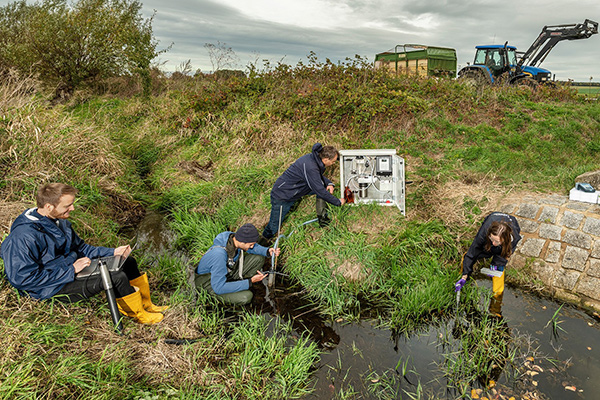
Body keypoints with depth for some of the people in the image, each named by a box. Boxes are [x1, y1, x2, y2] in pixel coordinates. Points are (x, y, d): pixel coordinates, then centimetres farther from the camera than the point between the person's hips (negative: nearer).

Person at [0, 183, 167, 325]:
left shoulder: (59, 221, 3)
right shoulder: (23, 237, -25)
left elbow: (79, 247, 16)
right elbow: (23, 278, -26)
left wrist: (112, 252, 3)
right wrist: (71, 271, -25)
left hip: (71, 268, 9)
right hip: (52, 288, -9)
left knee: (128, 262, 4)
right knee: (117, 277, -24)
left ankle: (146, 304, 14)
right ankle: (139, 315, -1)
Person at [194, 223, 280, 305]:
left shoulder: (234, 236, -18)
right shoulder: (219, 255, -40)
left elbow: (252, 248, 6)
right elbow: (218, 288, -35)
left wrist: (267, 251, -15)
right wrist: (250, 282, -34)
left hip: (227, 270, 7)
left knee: (259, 259, -5)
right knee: (246, 297, -28)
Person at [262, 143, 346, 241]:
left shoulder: (314, 158, -5)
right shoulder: (310, 167, -33)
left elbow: (319, 177, 16)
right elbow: (320, 191, -28)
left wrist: (329, 183, -4)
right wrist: (338, 202, -16)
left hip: (294, 190, 9)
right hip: (281, 195, -9)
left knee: (324, 186, 0)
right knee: (274, 227, -1)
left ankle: (322, 218, 10)